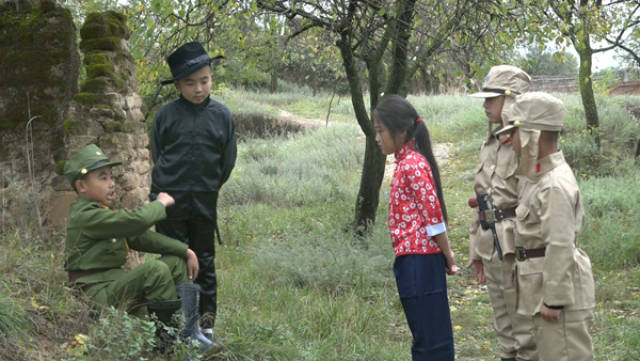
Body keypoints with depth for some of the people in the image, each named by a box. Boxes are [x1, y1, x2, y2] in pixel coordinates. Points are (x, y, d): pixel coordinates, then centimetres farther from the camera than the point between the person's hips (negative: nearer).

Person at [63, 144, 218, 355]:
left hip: (114, 285, 11)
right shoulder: (85, 216, -15)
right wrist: (160, 204, -4)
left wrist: (185, 251, 7)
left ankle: (189, 328, -4)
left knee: (177, 262, 7)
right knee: (155, 270, -30)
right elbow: (136, 221, -25)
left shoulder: (104, 213, 18)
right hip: (98, 293, -11)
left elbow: (139, 237, 15)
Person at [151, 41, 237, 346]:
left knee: (205, 262, 10)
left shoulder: (221, 115, -3)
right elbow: (156, 155, 6)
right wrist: (167, 189, 7)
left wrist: (207, 189, 8)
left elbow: (227, 162, 6)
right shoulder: (166, 115, -5)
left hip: (204, 203, 1)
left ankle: (207, 321, 19)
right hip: (170, 201, -1)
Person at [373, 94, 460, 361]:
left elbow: (433, 214, -17)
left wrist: (447, 257, -9)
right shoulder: (408, 161, 15)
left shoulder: (412, 164, -14)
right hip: (414, 260, 10)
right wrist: (446, 257, 15)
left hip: (418, 260, -10)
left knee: (430, 339, -4)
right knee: (426, 338, 15)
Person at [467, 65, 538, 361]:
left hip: (518, 248, -8)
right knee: (504, 330, 15)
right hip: (492, 247, 8)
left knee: (526, 332, 0)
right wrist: (476, 250, 18)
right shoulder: (490, 144, 12)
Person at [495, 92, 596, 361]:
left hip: (560, 288, -10)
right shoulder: (541, 176, 11)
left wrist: (554, 299, -21)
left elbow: (561, 247, -23)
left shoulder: (555, 186, -21)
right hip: (544, 288, 10)